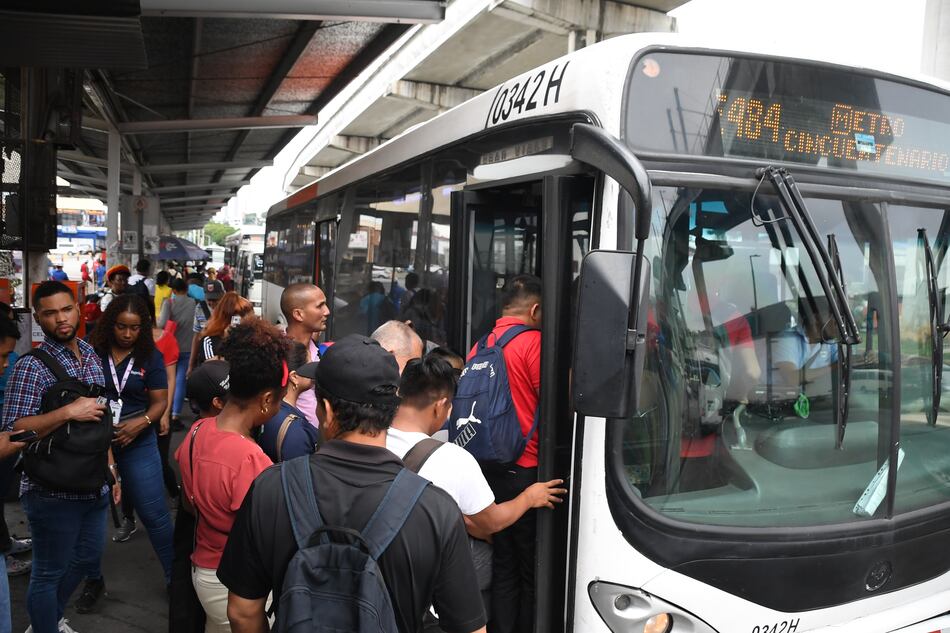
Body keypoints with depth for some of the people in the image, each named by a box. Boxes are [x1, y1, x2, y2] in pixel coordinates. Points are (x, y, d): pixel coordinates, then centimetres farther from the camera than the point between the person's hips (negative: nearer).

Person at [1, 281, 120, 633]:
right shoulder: (32, 367, -15)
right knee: (49, 573, 11)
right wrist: (69, 412, -27)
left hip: (94, 485, 7)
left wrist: (111, 469, 12)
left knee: (86, 561, 23)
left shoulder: (92, 356, 6)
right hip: (53, 491, -7)